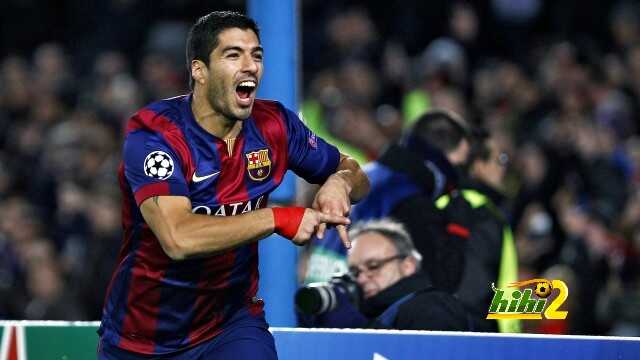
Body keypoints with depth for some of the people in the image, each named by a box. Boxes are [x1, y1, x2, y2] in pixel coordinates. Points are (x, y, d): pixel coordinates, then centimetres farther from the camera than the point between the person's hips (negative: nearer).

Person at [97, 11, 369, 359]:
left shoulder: (274, 125, -6)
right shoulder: (153, 133, -22)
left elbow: (355, 174, 8)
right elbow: (178, 239, -35)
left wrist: (339, 183, -16)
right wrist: (277, 218, -33)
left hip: (232, 324, 3)